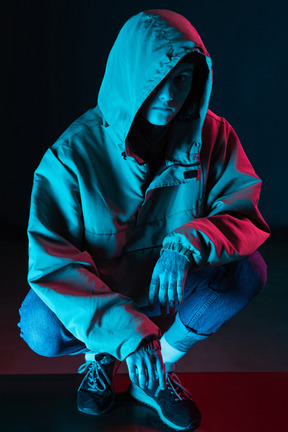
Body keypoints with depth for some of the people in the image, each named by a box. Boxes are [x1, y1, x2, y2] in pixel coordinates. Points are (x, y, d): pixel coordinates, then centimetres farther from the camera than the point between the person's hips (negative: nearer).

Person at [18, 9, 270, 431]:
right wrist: (125, 331, -39)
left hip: (171, 283, 3)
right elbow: (51, 259, -27)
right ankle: (100, 354, 9)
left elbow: (246, 217, -16)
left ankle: (158, 373, -1)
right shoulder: (72, 153, -24)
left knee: (248, 269, -23)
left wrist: (190, 242, -40)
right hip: (96, 287, -2)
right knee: (42, 331, -31)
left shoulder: (212, 136, -15)